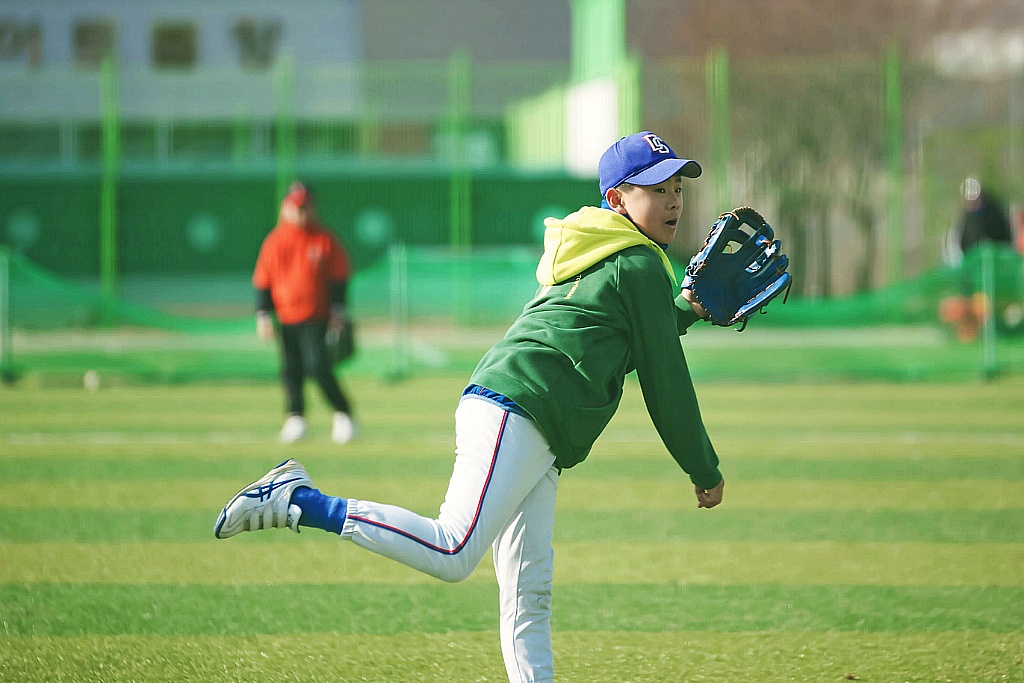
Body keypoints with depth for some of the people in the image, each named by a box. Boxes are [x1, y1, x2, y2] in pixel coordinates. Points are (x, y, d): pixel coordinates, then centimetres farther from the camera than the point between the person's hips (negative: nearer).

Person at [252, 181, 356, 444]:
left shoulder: (325, 240, 1)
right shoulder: (274, 242, 5)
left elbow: (339, 277, 4)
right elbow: (262, 281, 8)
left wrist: (338, 311, -3)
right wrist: (263, 316, 1)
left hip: (317, 317, -3)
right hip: (286, 319, 3)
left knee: (318, 367, -14)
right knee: (291, 370, 3)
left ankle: (343, 413, -1)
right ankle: (295, 418, 14)